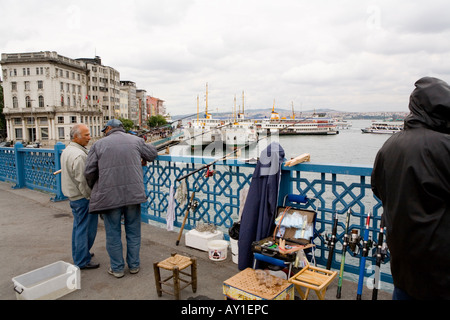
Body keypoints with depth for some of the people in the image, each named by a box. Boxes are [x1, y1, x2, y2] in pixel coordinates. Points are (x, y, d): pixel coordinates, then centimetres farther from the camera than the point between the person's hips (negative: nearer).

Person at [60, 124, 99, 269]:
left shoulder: (67, 150, 9)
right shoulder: (79, 155, -24)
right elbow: (83, 182, -24)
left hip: (72, 196, 10)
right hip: (82, 197, -10)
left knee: (78, 226, 21)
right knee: (86, 228, 0)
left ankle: (78, 255, 34)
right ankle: (82, 261, 10)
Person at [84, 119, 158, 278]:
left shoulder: (99, 144, 2)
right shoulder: (136, 140, 7)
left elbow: (89, 172, 0)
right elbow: (153, 153, 21)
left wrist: (93, 187, 19)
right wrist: (144, 160, 43)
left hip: (109, 195, -2)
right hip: (133, 193, 2)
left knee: (113, 233, 12)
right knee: (133, 231, 14)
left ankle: (117, 268, 23)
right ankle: (134, 265, 26)